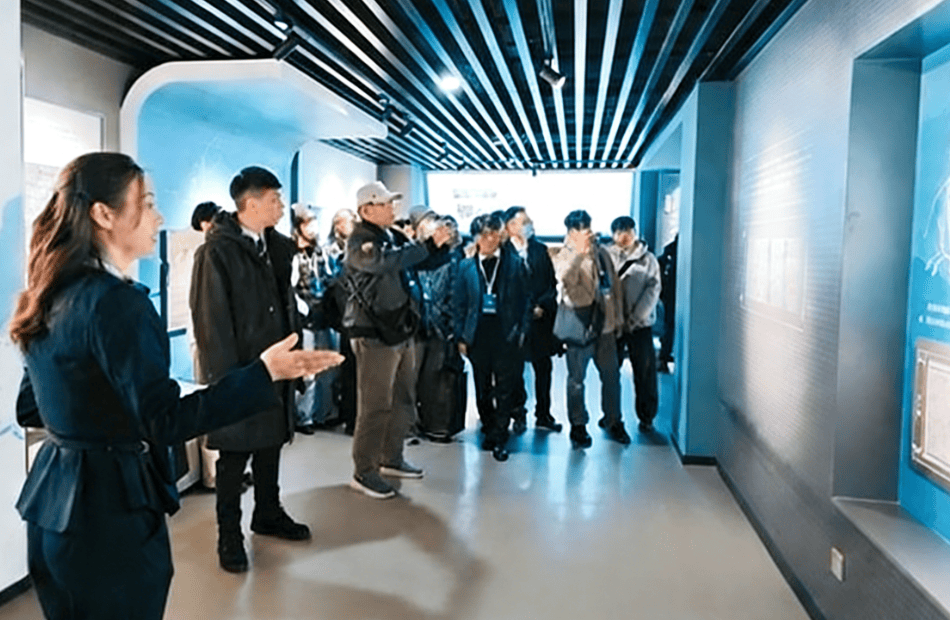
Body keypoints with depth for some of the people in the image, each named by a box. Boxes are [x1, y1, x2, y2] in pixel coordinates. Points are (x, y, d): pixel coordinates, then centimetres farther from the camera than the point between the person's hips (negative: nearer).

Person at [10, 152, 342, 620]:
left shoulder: (49, 299, 6)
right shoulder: (116, 301, -22)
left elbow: (30, 410, 14)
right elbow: (164, 421, -25)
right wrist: (264, 371, -29)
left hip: (55, 501, 9)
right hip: (110, 506, -9)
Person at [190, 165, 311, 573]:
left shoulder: (278, 247, 8)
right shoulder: (217, 251, -14)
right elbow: (212, 319, -16)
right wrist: (225, 375, -18)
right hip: (238, 370, -7)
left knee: (271, 443, 18)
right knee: (234, 454, 5)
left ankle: (268, 514, 36)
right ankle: (229, 536, 20)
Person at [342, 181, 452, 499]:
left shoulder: (395, 237, 12)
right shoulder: (360, 242, -13)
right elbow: (388, 262, -32)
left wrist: (441, 245, 5)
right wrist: (430, 245, -30)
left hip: (401, 330, 9)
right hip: (373, 333, -9)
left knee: (403, 400, 16)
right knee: (375, 406, -4)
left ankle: (392, 458, 31)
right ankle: (364, 472, 8)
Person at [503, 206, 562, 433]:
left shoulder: (540, 250, 8)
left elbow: (552, 283, 8)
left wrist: (542, 305, -6)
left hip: (540, 319, 4)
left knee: (543, 368, 8)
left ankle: (543, 415, 21)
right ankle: (519, 415, 20)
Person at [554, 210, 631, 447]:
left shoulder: (602, 253, 8)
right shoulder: (564, 258, -7)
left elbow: (614, 285, 15)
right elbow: (566, 279, -30)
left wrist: (617, 318, 13)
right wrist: (579, 252, -38)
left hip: (604, 325, 5)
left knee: (611, 375, 12)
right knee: (576, 379, 6)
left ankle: (613, 421, 28)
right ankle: (578, 426, 20)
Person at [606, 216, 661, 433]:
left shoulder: (648, 259, 2)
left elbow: (653, 290, -4)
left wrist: (634, 318, -13)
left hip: (640, 324, 0)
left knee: (645, 372, 3)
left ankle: (646, 417, 16)